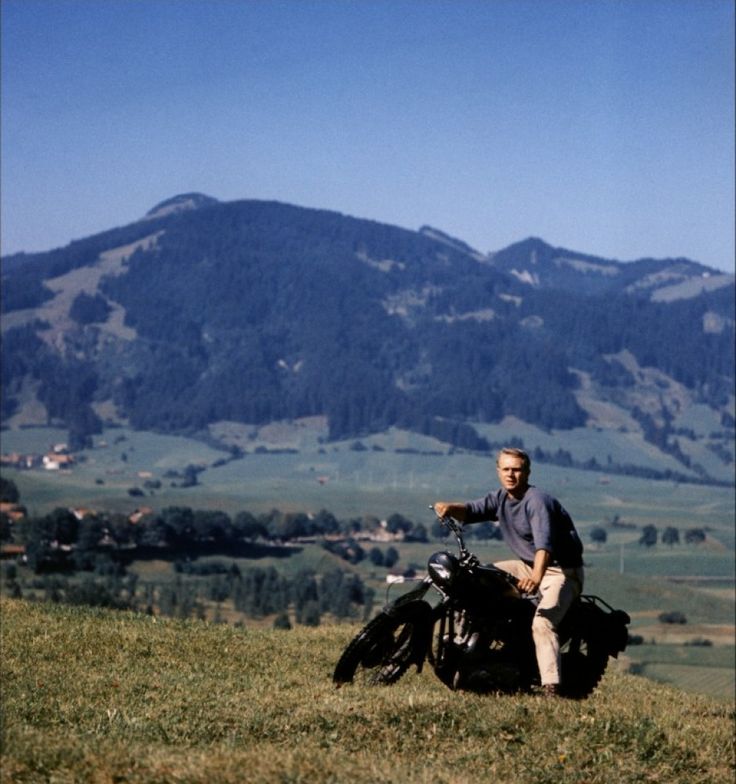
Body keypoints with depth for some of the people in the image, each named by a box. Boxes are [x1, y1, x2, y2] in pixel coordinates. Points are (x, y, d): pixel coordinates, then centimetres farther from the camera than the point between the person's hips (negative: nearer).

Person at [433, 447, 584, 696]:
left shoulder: (537, 501, -22)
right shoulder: (500, 499, 6)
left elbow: (544, 542, -37)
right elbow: (473, 510, -6)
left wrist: (536, 578, -54)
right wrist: (451, 508, -31)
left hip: (562, 571, -9)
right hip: (529, 566, 9)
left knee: (542, 624, -30)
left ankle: (551, 687, -39)